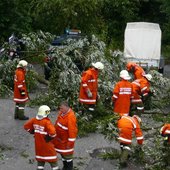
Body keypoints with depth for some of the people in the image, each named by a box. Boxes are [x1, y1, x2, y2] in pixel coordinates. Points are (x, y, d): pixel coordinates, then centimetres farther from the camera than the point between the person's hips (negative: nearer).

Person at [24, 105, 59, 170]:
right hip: (46, 143, -6)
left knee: (40, 156, 20)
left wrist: (33, 132, 14)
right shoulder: (46, 122, -23)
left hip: (38, 143, 6)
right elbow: (52, 132, -34)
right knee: (52, 159, 9)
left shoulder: (34, 120, -3)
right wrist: (50, 137, -13)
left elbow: (26, 126, 8)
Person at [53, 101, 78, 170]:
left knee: (67, 154, 6)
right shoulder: (62, 112, -3)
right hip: (60, 137, 9)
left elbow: (72, 131, -27)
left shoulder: (70, 117, -30)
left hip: (66, 139, -9)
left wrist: (70, 143, -22)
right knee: (62, 153, 22)